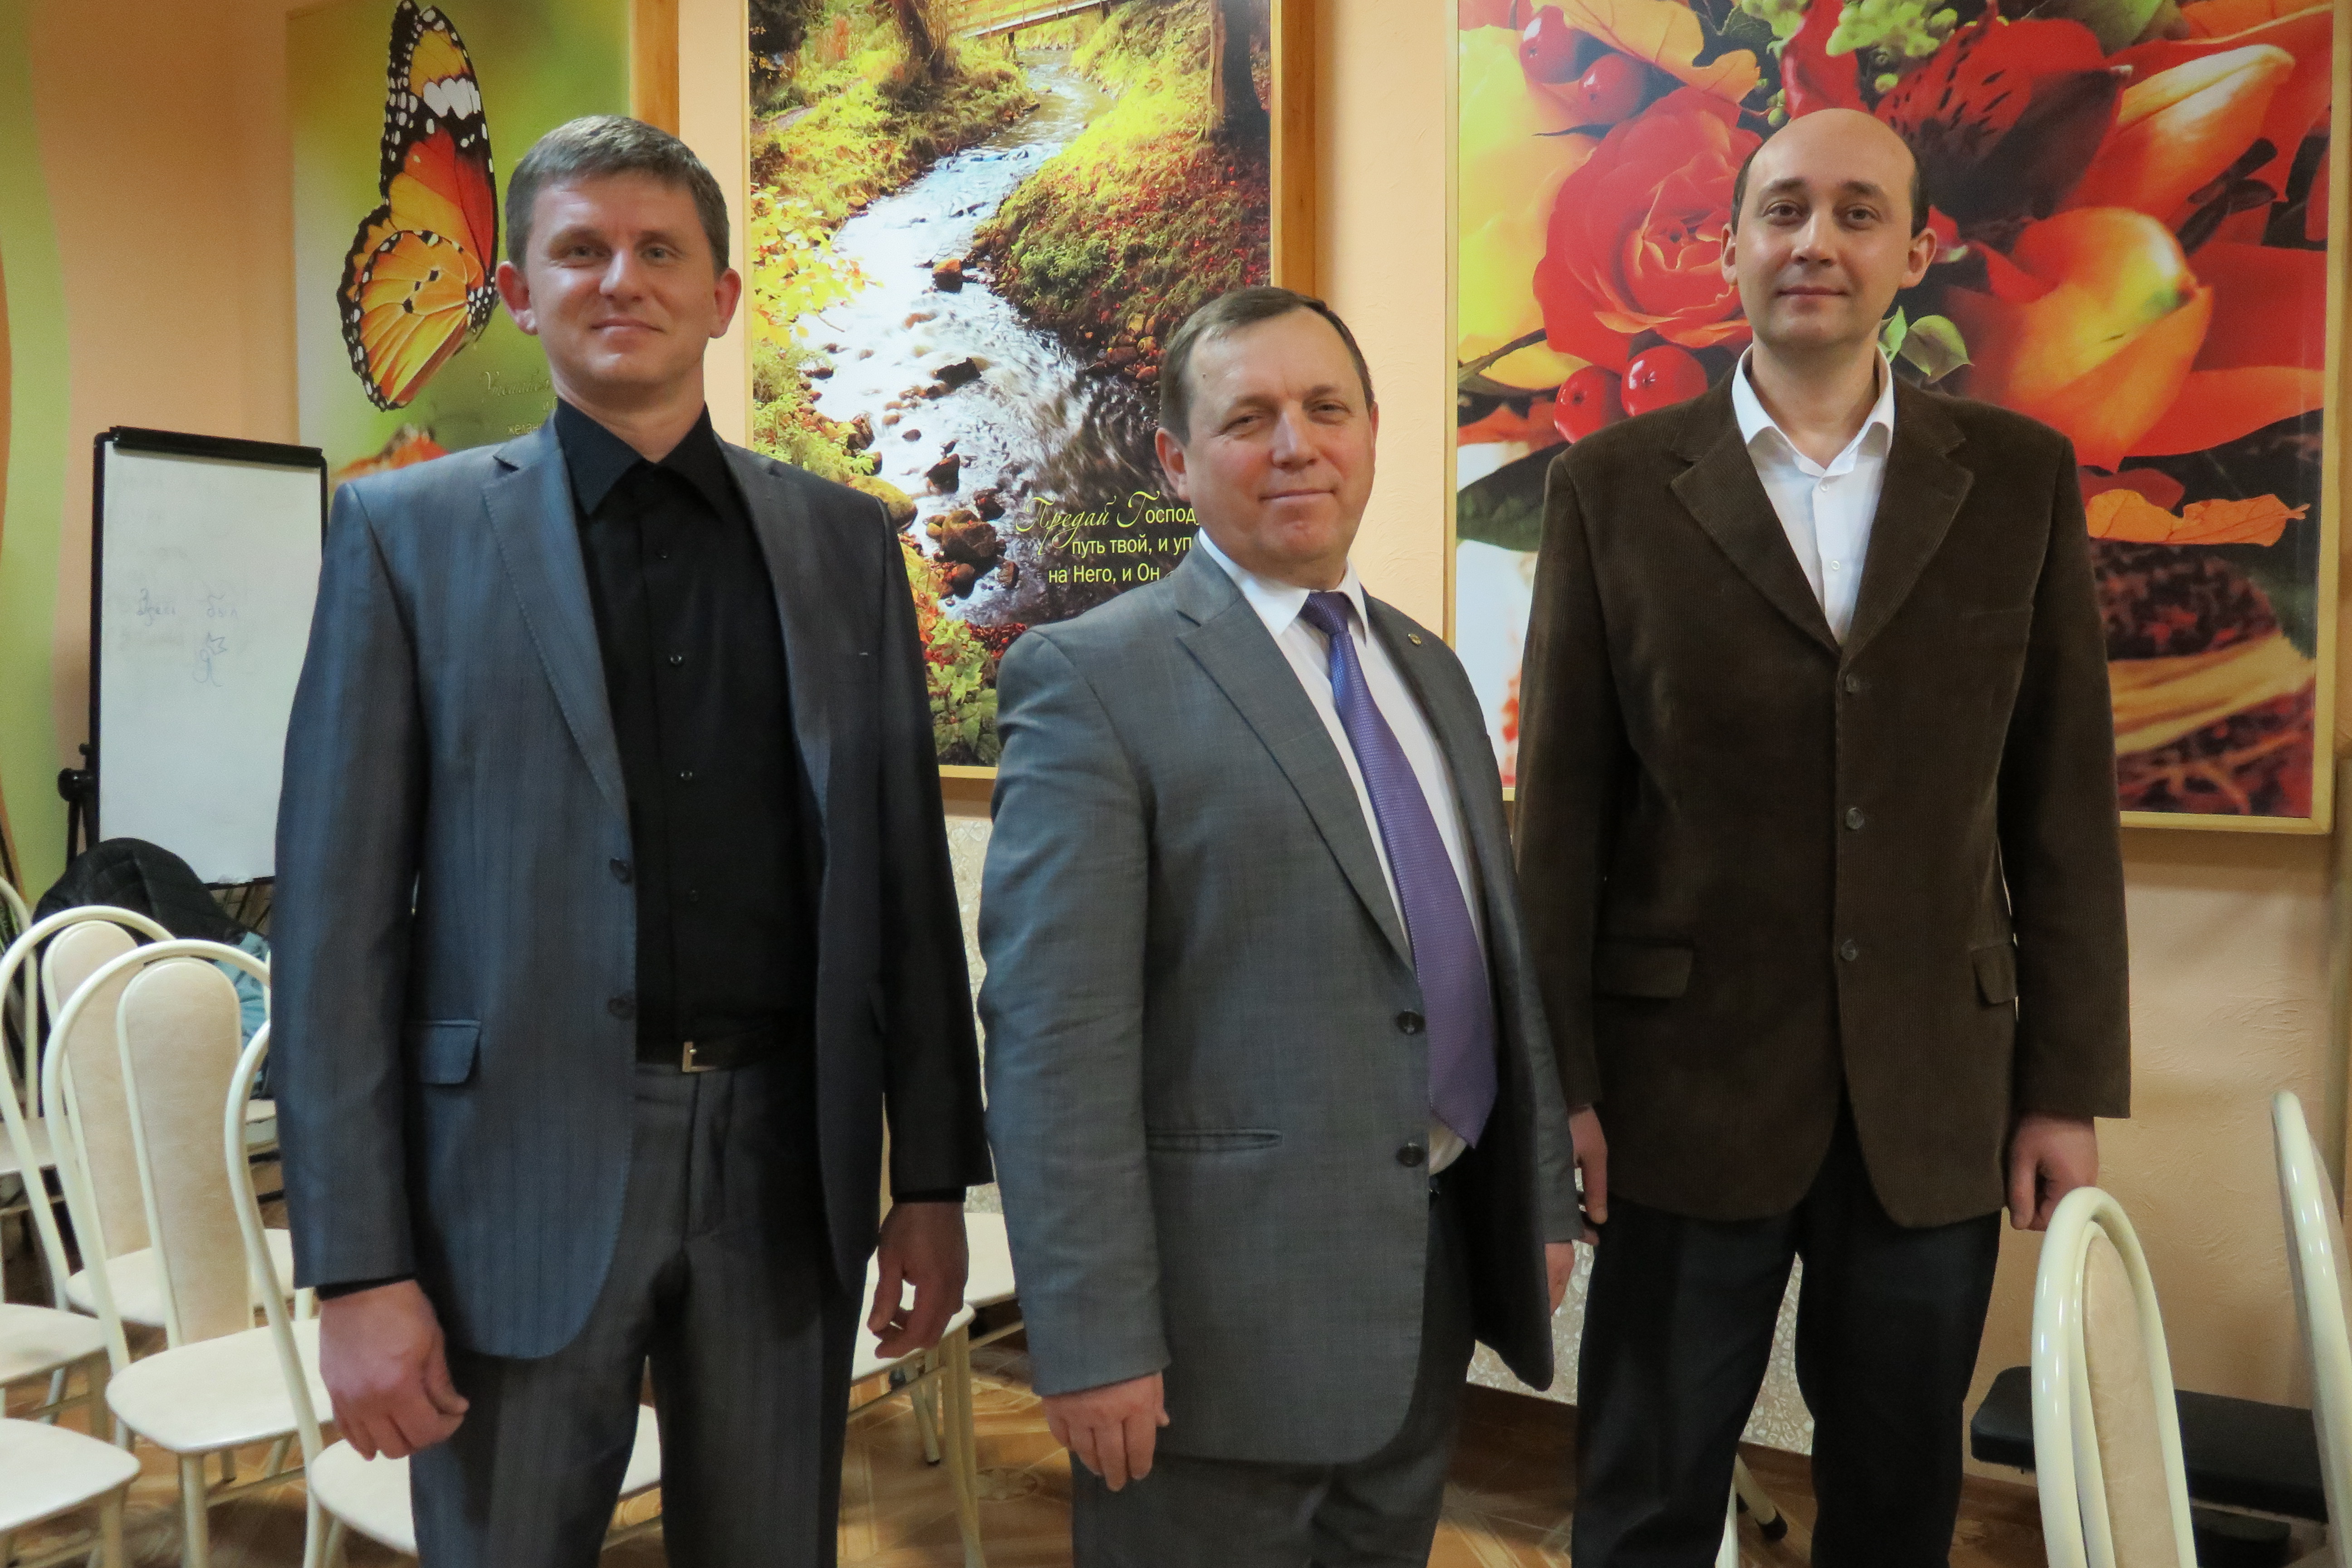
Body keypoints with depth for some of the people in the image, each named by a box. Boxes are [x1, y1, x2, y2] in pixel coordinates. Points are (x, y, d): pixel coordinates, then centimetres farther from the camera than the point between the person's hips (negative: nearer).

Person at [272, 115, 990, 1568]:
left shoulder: (845, 540, 7)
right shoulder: (409, 532, 0)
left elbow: (906, 875, 7)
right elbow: (339, 915, -3)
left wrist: (934, 1178, 5)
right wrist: (359, 1268, -8)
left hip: (788, 1164, 2)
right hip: (524, 1161, -2)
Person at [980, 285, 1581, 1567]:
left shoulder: (1429, 669, 11)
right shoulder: (1091, 679, -12)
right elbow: (1053, 1040, -18)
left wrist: (1544, 1198, 14)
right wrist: (1092, 1341, -19)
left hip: (1437, 1282, 7)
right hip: (1225, 1308, -7)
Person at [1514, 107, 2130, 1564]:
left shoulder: (2022, 478, 4)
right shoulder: (1613, 486, -1)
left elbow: (2065, 805, 4)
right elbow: (1562, 810, -2)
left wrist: (2070, 1086, 1)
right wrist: (1552, 1080, -3)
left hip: (1939, 1100, 2)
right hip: (1689, 1092, -1)